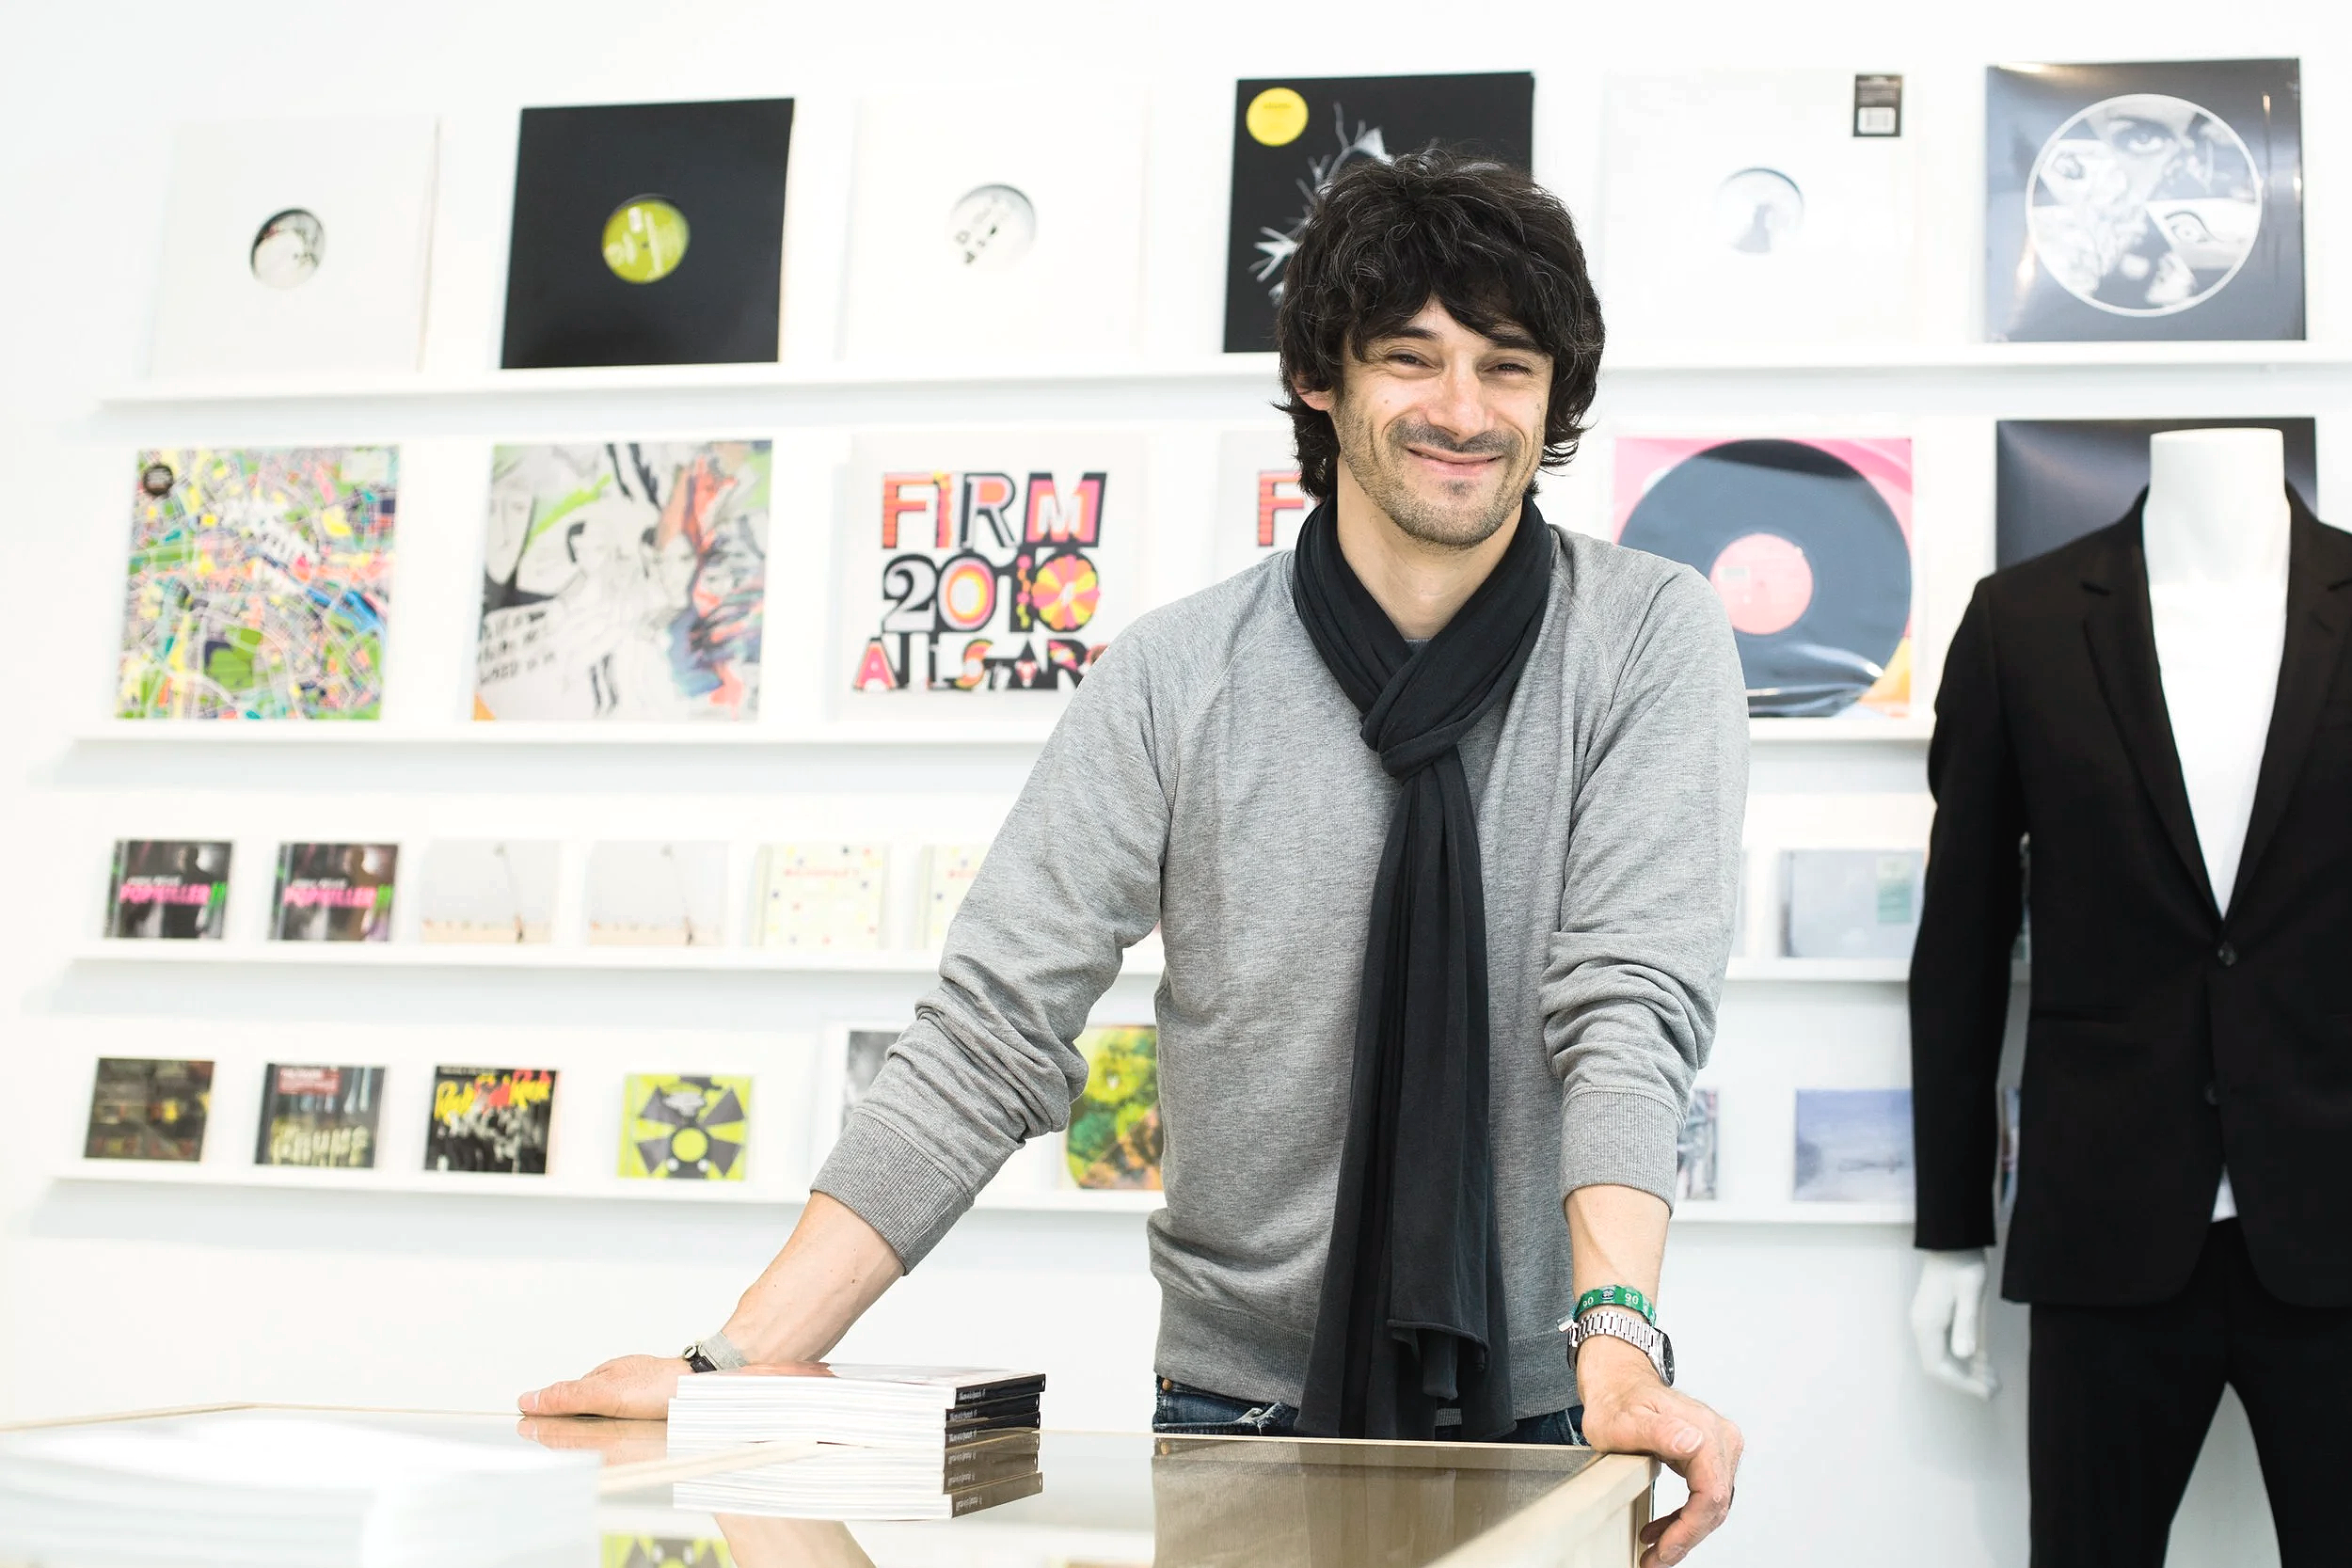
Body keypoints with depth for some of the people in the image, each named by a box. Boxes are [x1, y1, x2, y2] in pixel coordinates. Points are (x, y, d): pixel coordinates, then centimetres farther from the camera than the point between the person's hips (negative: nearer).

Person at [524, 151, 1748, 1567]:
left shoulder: (1651, 640, -6)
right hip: (1242, 1409, 1)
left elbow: (1633, 1001, -15)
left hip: (1556, 1413, 0)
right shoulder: (1178, 678, -7)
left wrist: (1618, 1342, -30)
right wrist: (740, 1364, -16)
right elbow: (994, 1034, -9)